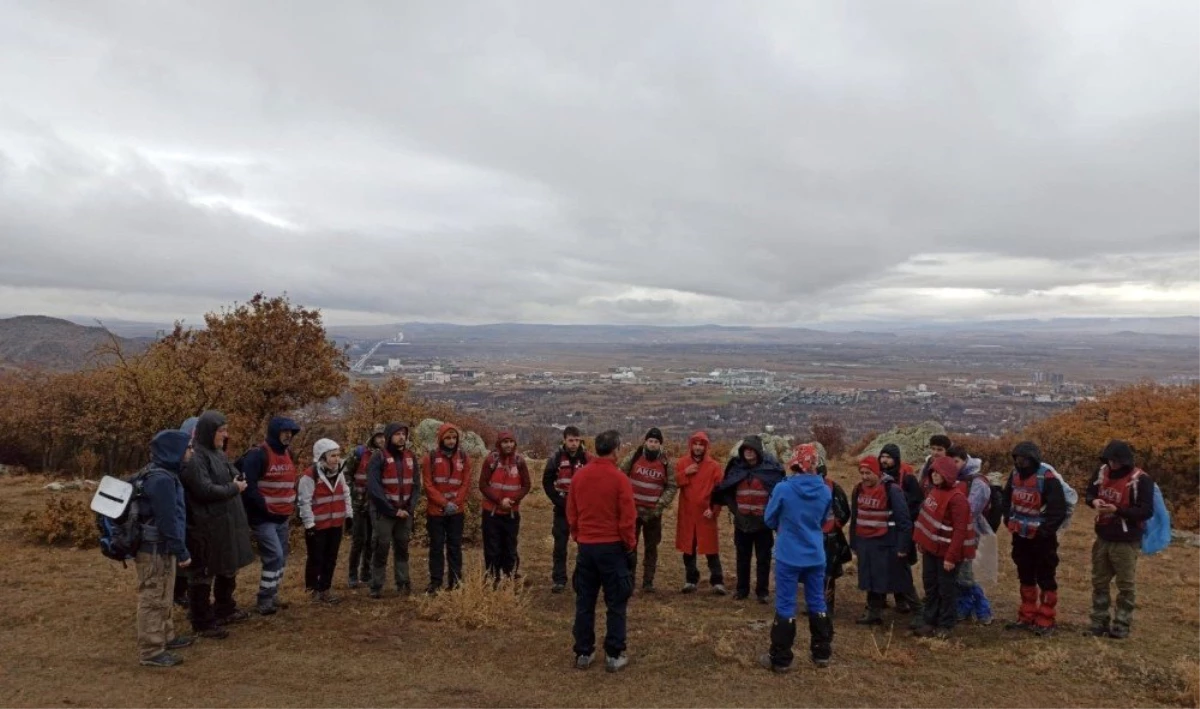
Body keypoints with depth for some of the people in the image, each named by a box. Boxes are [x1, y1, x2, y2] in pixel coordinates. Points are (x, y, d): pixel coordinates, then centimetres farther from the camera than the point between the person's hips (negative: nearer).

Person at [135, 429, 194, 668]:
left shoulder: (161, 475, 10)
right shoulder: (162, 480, -22)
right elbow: (167, 521, -24)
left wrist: (176, 550, 22)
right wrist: (182, 552, -19)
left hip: (159, 548, 11)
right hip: (156, 549, -11)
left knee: (162, 597, 22)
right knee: (154, 599, -3)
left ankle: (165, 636, 35)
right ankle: (150, 651, 5)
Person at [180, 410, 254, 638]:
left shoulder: (217, 454, 12)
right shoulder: (194, 457, -17)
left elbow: (235, 477, 18)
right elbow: (205, 490, -24)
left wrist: (237, 483, -3)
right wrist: (233, 488, -11)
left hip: (225, 522, 10)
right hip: (205, 526, -10)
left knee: (228, 568, 21)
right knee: (203, 573, 3)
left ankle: (225, 609, 36)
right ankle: (203, 622, 13)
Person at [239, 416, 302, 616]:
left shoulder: (288, 454, 12)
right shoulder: (257, 455, -16)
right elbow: (248, 486, -21)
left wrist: (292, 504, 12)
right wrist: (264, 507, -17)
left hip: (282, 518, 9)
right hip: (263, 518, -9)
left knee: (281, 558, 12)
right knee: (275, 557, -12)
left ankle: (272, 597, 25)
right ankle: (264, 601, -1)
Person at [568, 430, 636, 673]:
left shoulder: (579, 476, 1)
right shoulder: (619, 479, -14)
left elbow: (571, 514, 7)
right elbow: (627, 519, -12)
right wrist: (631, 546, 1)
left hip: (585, 546, 4)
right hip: (612, 547, -4)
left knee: (584, 602, 12)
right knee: (616, 604, 6)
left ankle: (583, 653, 17)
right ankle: (614, 655, 9)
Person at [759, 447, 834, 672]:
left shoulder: (782, 489, -17)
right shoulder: (826, 491, -5)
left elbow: (769, 520, -3)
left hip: (789, 556, -3)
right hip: (816, 556, 4)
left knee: (785, 605, 3)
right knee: (817, 603, 16)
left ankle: (780, 659, 10)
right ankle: (822, 653, 27)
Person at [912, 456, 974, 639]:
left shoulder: (957, 497, -21)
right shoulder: (935, 490, 7)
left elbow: (960, 530, -23)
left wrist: (951, 556, -24)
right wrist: (921, 540, 14)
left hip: (946, 550, -8)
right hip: (930, 547, 8)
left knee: (946, 588, 5)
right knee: (930, 585, 14)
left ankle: (945, 626, 18)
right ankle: (930, 623, 24)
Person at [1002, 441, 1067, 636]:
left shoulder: (1047, 478, -21)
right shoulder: (1015, 474, 2)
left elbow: (1059, 509, -21)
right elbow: (1007, 497, 17)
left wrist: (1044, 531, -20)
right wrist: (1009, 520, 7)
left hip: (1042, 537, -7)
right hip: (1020, 535, 7)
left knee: (1046, 579, 4)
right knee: (1026, 578, 16)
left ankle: (1045, 622, 13)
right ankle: (1026, 618, 26)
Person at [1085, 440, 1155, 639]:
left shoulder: (1140, 479, -17)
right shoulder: (1102, 472, 2)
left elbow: (1146, 511, -19)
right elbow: (1089, 493, 12)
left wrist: (1117, 510, -28)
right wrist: (1094, 501, -11)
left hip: (1126, 542, -6)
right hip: (1103, 538, 6)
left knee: (1125, 585, 5)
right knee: (1099, 582, 14)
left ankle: (1121, 625, 14)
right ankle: (1099, 622, 24)